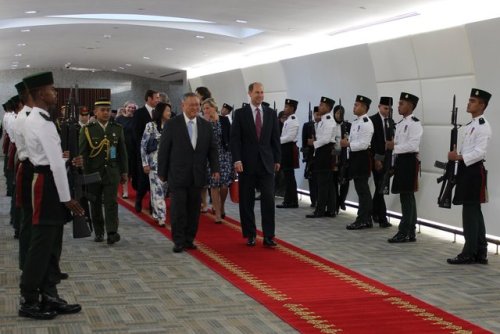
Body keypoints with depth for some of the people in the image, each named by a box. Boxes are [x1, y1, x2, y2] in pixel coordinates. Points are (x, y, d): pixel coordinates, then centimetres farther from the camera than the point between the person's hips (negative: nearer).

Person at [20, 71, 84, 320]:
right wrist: (66, 197, -18)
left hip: (44, 182, 10)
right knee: (42, 245, -3)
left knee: (51, 244, 14)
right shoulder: (43, 122, -18)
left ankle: (49, 296, 21)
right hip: (48, 185, -10)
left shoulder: (35, 119, 15)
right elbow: (56, 163, -21)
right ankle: (28, 301, 5)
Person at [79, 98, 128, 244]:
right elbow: (82, 153, -1)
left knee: (111, 202, -8)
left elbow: (122, 152, 11)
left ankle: (112, 233, -11)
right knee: (95, 204, 7)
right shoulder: (87, 130, 0)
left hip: (111, 173, 1)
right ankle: (98, 232, 17)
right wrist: (84, 173, -4)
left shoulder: (117, 129, 7)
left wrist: (124, 171, 9)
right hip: (93, 173, 0)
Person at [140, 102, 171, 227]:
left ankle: (156, 214, 20)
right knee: (158, 190, -8)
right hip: (155, 162, -5)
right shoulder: (151, 126, -5)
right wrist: (145, 163, -7)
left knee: (163, 189, 8)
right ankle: (161, 217, -10)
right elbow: (143, 145, -4)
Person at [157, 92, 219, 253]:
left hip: (198, 176, 3)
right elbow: (163, 150, -1)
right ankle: (178, 241, 6)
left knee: (194, 209, 6)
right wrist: (162, 172, -2)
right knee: (178, 209, -2)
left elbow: (212, 149, 10)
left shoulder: (206, 125, 7)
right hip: (178, 175, -3)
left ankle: (189, 239, 17)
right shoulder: (172, 124, -3)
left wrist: (215, 168, -2)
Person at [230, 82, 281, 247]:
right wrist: (237, 160, -12)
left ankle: (268, 236, -1)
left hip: (267, 163, 1)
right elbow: (235, 139, -4)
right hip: (247, 164, -1)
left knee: (268, 199, -5)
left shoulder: (271, 113, 7)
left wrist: (277, 160, 7)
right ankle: (250, 235, 15)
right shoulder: (240, 113, 0)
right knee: (247, 201, 4)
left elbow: (275, 138, 10)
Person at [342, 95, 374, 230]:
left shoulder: (366, 123, -15)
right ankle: (367, 219, 19)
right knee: (362, 189, 13)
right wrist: (346, 142, 5)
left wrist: (348, 144, -19)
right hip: (355, 157, 10)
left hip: (361, 158, -10)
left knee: (362, 190, -5)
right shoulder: (355, 122, 15)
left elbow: (364, 144, -21)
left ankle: (362, 220, -1)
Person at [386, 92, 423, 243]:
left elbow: (412, 145, -20)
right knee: (407, 197, 11)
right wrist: (391, 145, 3)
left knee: (407, 197, -7)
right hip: (400, 160, 9)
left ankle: (404, 232, -6)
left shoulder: (415, 123, -11)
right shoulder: (400, 123, 17)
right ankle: (410, 233, 16)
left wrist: (394, 146, -18)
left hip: (409, 161, -9)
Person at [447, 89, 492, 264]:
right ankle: (480, 253, 17)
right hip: (466, 170, 10)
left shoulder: (483, 127, -13)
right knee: (474, 212, 12)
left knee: (470, 212, -7)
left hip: (474, 171, -10)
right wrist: (455, 156, 9)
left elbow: (479, 152, -21)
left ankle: (469, 253, -3)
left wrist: (458, 157, -23)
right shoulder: (469, 125, 17)